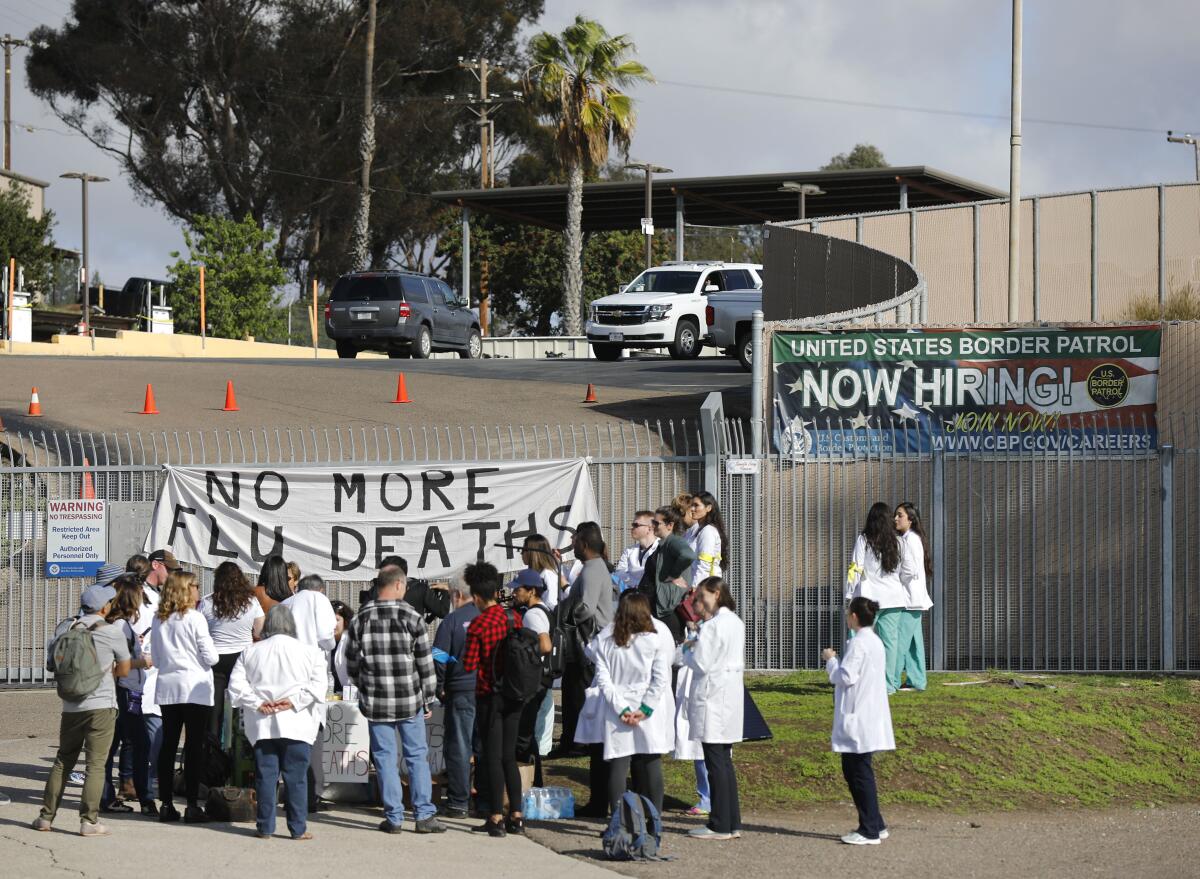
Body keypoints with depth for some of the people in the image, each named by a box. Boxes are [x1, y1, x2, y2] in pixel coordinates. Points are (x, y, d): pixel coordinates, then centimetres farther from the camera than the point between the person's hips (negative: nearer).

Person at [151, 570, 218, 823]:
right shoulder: (195, 618, -11)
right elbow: (210, 657, -11)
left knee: (168, 745, 8)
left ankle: (166, 804, 8)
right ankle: (192, 806, -3)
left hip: (167, 688, 5)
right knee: (194, 746, -2)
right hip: (195, 687, -5)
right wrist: (213, 654, 10)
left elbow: (156, 658, 12)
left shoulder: (159, 620, 6)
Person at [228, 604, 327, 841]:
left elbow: (236, 685, 0)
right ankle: (298, 828, 2)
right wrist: (294, 701, -10)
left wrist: (257, 703, -4)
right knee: (296, 777, 2)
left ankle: (266, 827, 7)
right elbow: (318, 686, -9)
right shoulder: (309, 652, 0)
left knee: (265, 775, 6)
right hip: (296, 726, -2)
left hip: (262, 725, 2)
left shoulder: (250, 652, 6)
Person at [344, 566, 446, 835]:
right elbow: (426, 664, -4)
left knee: (385, 757, 6)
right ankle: (424, 814, 5)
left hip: (376, 701, 1)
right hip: (410, 701, -1)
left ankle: (394, 817, 6)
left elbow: (352, 663, 6)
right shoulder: (412, 618, -7)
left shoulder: (360, 619, -1)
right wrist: (427, 698, 6)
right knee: (417, 755, 7)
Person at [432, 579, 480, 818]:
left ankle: (459, 803, 1)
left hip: (461, 692, -3)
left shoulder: (452, 621, -5)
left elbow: (439, 658, -7)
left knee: (458, 747, 2)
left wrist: (440, 689, 4)